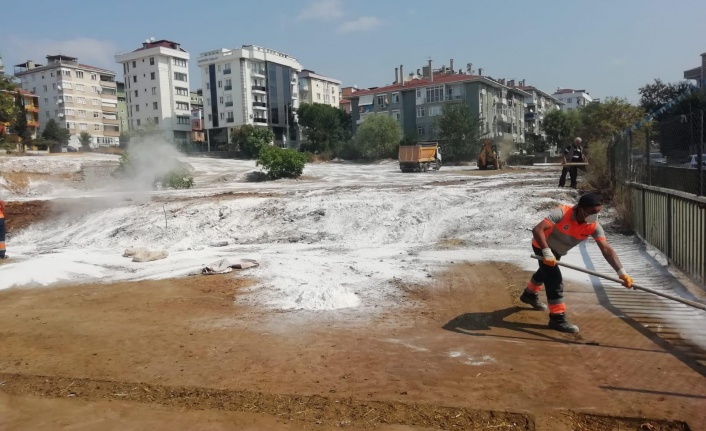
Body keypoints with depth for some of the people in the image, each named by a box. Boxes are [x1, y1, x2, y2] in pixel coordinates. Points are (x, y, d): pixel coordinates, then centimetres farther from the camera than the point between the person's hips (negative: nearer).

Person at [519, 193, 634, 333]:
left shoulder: (594, 226, -25)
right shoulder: (562, 212, -38)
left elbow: (606, 249, -32)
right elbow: (537, 230, -44)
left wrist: (621, 272, -43)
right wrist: (547, 252, -51)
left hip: (557, 250, 7)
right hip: (543, 246, -7)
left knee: (546, 272, 28)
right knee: (555, 278, -17)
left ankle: (530, 294, 57)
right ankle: (557, 318, -7)